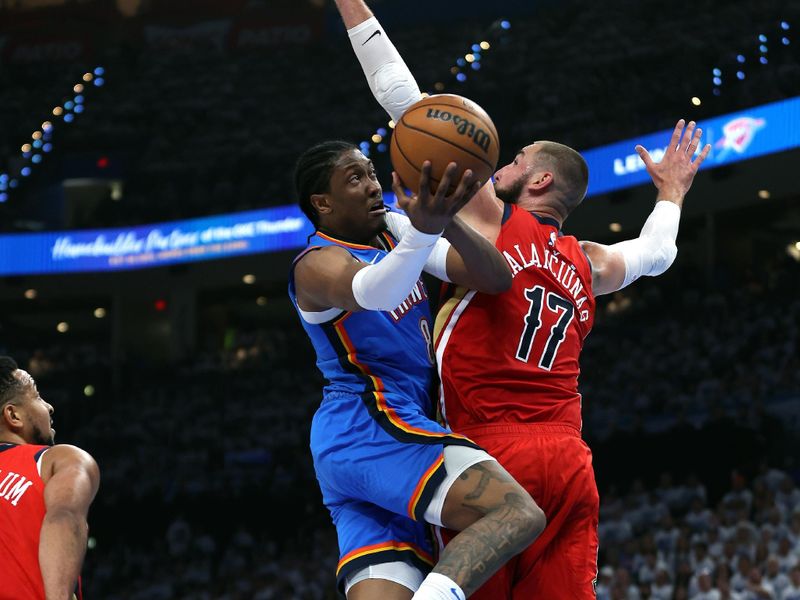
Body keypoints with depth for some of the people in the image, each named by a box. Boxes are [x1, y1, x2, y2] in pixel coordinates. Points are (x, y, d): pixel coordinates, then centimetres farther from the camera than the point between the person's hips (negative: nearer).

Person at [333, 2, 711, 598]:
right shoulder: (588, 264, 21)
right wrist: (672, 192, 64)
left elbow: (405, 100, 4)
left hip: (490, 450, -6)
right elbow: (656, 252, 45)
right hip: (568, 460, 6)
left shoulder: (490, 216, 5)